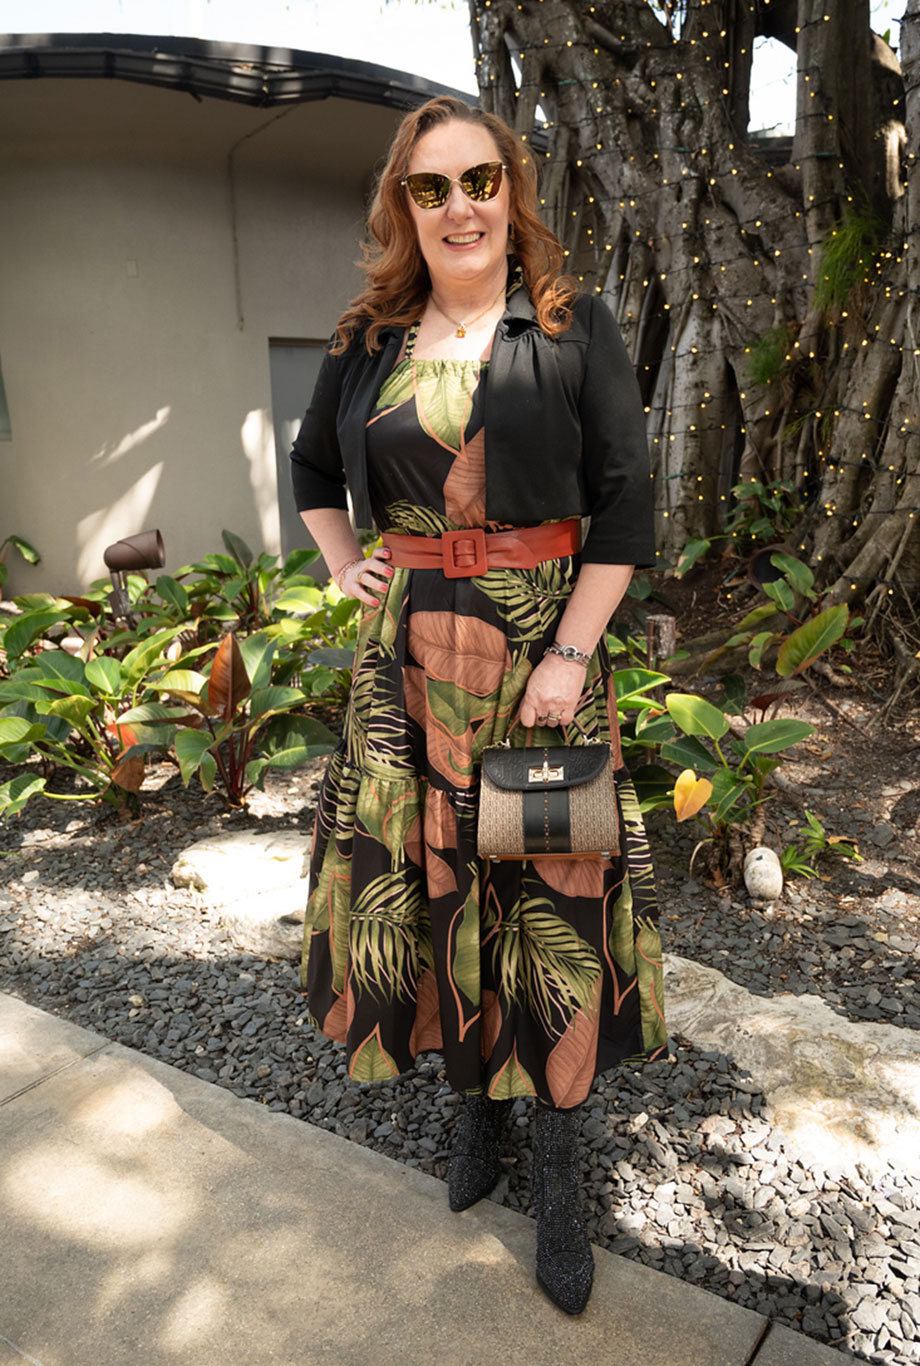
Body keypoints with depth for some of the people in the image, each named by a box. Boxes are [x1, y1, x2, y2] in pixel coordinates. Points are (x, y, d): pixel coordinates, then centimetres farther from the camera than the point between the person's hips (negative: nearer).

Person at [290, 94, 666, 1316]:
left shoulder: (573, 327, -1)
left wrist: (572, 654, -14)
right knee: (428, 877, 10)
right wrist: (344, 568, 8)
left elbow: (624, 499, -6)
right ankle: (475, 1096, 33)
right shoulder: (369, 341, 8)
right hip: (406, 653, 3)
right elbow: (313, 465, 24)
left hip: (541, 641, -3)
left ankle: (558, 1168, 20)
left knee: (553, 887, 3)